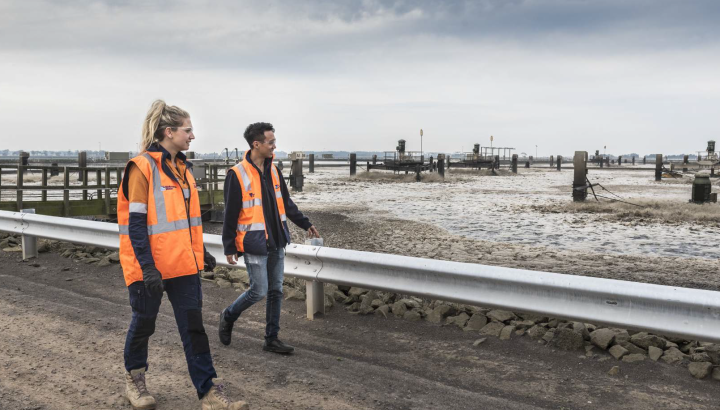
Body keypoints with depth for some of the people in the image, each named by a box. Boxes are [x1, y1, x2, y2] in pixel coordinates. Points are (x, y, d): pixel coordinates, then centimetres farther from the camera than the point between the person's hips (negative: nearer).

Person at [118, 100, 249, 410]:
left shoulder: (181, 167, 11)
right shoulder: (142, 167, -13)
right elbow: (136, 222, -16)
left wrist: (200, 251, 19)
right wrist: (147, 267, -21)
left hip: (183, 263, 7)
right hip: (151, 266, -6)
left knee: (193, 326, 3)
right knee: (144, 322, 12)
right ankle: (134, 380, 35)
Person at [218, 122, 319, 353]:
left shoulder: (273, 170, 7)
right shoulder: (237, 175, -14)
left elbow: (286, 202, 17)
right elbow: (230, 215, -12)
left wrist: (305, 224, 17)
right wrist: (229, 248, -10)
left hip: (276, 241, 7)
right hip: (254, 244, -7)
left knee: (276, 291, 10)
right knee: (259, 291, -4)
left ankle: (271, 339, 20)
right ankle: (228, 317, 23)